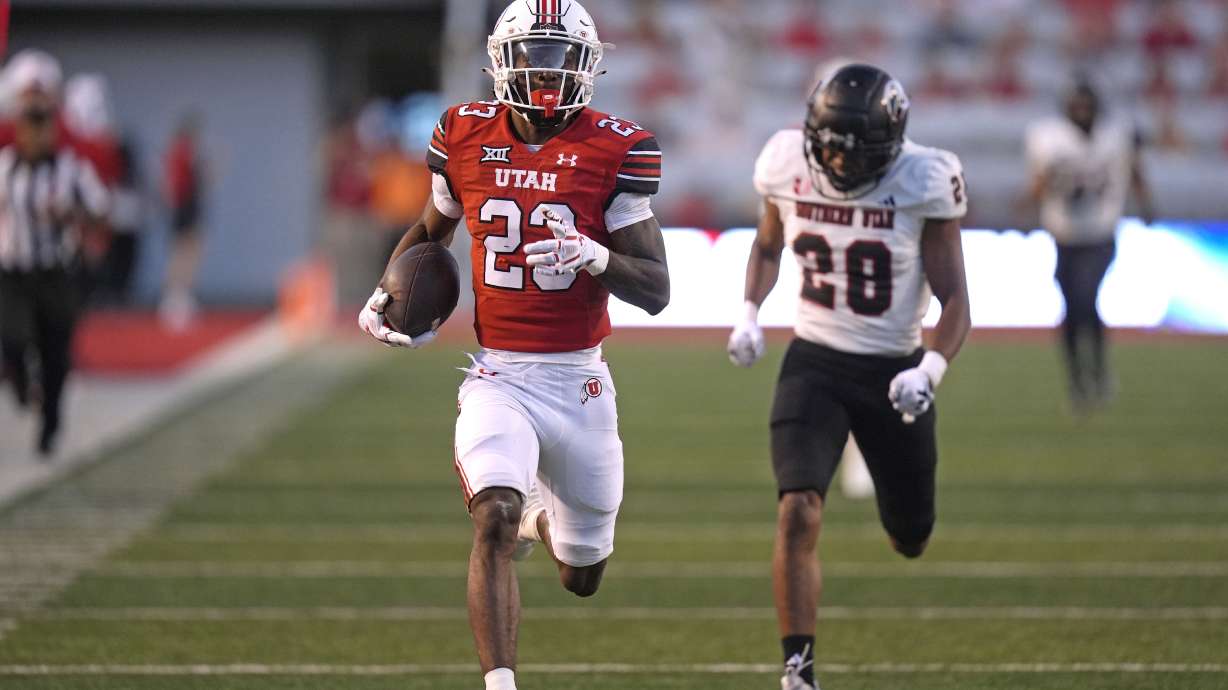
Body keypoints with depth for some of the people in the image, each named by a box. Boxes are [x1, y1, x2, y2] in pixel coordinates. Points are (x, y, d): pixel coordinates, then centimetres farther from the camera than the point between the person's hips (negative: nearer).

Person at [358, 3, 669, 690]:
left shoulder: (615, 149, -7)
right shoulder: (466, 137, 0)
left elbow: (656, 290, -9)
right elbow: (431, 230, 22)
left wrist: (595, 256, -28)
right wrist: (387, 295, 6)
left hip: (579, 382, 0)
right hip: (498, 377, 0)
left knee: (583, 578, 15)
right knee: (495, 521, -28)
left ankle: (540, 517, 51)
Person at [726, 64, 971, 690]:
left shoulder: (922, 186, -16)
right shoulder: (788, 169, -8)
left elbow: (955, 302, -13)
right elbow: (767, 246, 15)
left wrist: (929, 372, -30)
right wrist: (749, 315, -1)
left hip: (893, 373, 0)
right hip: (815, 363, 0)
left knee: (911, 539, 14)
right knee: (798, 514, -21)